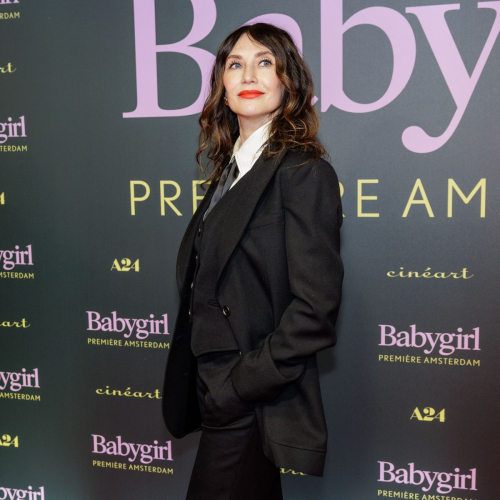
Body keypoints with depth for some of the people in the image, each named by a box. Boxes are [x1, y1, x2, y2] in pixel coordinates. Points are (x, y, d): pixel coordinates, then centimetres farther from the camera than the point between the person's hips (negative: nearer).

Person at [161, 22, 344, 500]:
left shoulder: (304, 172, -13)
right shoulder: (229, 171, 11)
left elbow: (314, 309, -18)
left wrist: (237, 387, -17)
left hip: (253, 407, -7)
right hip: (216, 399, 7)